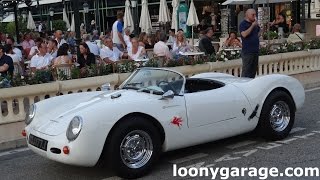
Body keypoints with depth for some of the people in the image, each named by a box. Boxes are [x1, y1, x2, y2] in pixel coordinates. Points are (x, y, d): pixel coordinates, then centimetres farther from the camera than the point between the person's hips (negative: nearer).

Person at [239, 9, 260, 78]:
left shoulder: (255, 24, 17)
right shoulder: (243, 24, -6)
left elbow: (258, 34, 27)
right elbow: (244, 34, -22)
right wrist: (252, 26, -18)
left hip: (255, 51, 8)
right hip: (247, 52, -8)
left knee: (253, 70, 12)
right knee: (246, 71, -7)